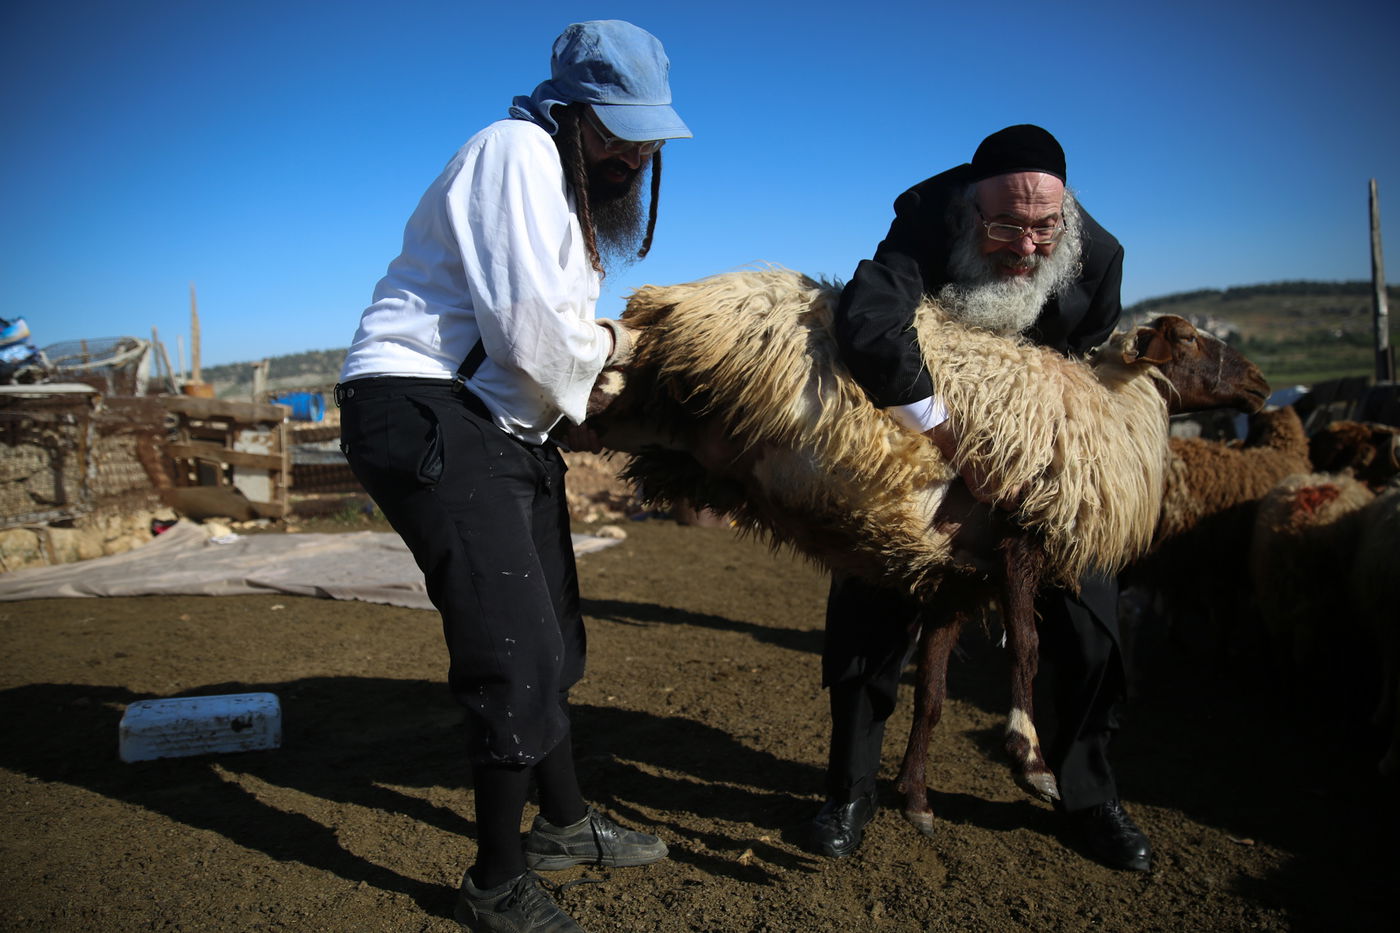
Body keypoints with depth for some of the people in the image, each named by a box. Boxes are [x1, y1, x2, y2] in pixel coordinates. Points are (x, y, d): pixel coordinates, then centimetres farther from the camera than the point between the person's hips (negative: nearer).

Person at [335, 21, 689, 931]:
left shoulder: (576, 187, 20)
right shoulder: (516, 153, -13)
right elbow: (527, 324, -22)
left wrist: (594, 346, -2)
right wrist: (607, 344, -4)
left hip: (502, 422, 11)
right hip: (425, 408, -10)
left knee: (550, 640, 16)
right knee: (516, 651, -13)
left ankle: (564, 823, 34)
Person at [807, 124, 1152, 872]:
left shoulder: (1097, 256, -19)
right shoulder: (926, 218, -29)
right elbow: (869, 329, -47)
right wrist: (952, 440, -44)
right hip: (916, 437, -2)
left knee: (1088, 612, -1)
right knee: (869, 605, -7)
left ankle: (1088, 798, 21)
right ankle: (851, 792, 13)